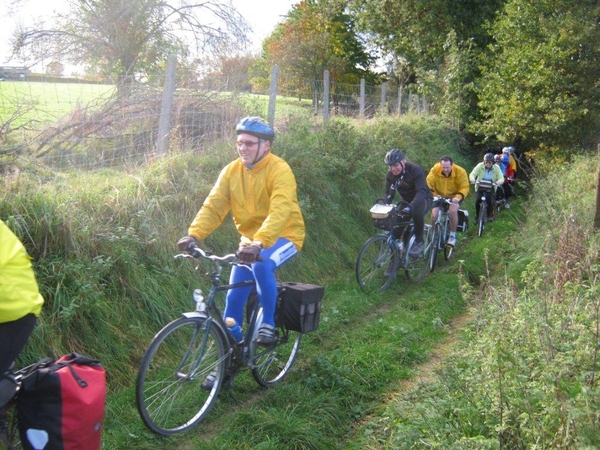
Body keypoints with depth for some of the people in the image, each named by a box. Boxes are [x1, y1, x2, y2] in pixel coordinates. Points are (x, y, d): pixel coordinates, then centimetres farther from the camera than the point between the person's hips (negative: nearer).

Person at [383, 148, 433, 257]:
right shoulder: (390, 174, -11)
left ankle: (418, 242, -18)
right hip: (407, 202, 5)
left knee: (417, 211, -39)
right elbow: (388, 193, -10)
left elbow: (422, 191, -38)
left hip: (423, 199, -5)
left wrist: (411, 207, -55)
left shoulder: (415, 169, -28)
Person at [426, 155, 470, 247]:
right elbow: (429, 183, -23)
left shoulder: (460, 171, -23)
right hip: (439, 195, 2)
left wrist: (458, 197, -42)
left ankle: (452, 235, -10)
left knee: (453, 211, -29)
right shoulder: (435, 169, -21)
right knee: (434, 215, -15)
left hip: (454, 196, -2)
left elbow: (464, 187, -23)